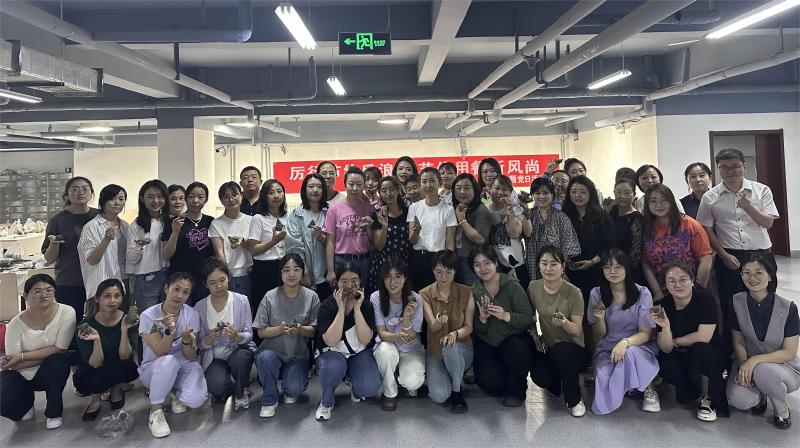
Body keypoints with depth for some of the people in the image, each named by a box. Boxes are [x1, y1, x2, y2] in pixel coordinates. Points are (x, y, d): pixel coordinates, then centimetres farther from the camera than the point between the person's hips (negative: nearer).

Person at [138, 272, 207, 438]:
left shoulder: (192, 314, -11)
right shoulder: (148, 316, -17)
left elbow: (190, 356, -12)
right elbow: (160, 353, -23)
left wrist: (187, 341, -34)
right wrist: (169, 331, -40)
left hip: (185, 365, 2)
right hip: (153, 368, -1)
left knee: (196, 400, -28)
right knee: (169, 361, -38)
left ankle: (177, 394, 10)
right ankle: (155, 411, -16)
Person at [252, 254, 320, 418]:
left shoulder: (311, 297, -3)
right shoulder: (270, 297, -4)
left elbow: (314, 330, -1)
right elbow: (261, 332, -3)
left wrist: (299, 329, -22)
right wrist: (280, 329, -22)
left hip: (298, 355, 0)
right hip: (273, 350, 1)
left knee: (294, 388, -25)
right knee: (265, 358, -34)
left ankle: (290, 391, 16)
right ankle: (269, 401, -6)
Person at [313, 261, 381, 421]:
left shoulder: (366, 305, -8)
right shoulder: (327, 306, -14)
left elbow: (365, 340, -18)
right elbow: (331, 342, -25)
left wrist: (357, 308, -25)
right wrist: (341, 309, -29)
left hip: (359, 353, 2)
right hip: (332, 353, -1)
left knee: (371, 388, -25)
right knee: (332, 367, -37)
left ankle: (355, 389, 13)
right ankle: (326, 402, -5)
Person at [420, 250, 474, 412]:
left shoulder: (466, 292, -3)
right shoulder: (425, 294, -4)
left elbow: (469, 326, -4)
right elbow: (432, 327, -11)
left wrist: (455, 334, -27)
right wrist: (438, 322, -36)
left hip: (461, 348, 0)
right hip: (435, 351, 0)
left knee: (451, 347, -38)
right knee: (439, 396, -25)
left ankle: (457, 391, -12)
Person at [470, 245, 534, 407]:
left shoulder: (512, 286, -10)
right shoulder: (474, 291, 2)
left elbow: (527, 318, -13)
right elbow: (475, 330, 4)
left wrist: (506, 316, -30)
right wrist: (482, 319, -18)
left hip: (514, 339, -2)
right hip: (486, 344, 2)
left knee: (517, 350, -36)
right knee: (491, 384, -21)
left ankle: (516, 390, -5)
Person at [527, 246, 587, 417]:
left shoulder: (574, 293, -15)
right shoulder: (533, 287, -5)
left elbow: (577, 331, -14)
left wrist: (564, 322, -35)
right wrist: (535, 336, -2)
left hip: (572, 347, -3)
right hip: (546, 346, 3)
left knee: (560, 351, -37)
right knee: (540, 378, -26)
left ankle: (574, 399, -10)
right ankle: (556, 383, 16)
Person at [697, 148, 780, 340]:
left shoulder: (761, 190, 3)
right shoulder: (710, 197, 1)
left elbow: (768, 223, -2)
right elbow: (707, 230, 2)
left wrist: (748, 207, -20)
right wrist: (725, 256, -6)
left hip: (761, 255, 1)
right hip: (729, 258, -1)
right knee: (731, 308, 5)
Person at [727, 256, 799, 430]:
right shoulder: (737, 302, -10)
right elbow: (738, 341, -2)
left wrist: (755, 360, -27)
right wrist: (743, 364, -20)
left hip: (784, 366, -1)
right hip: (749, 362, 2)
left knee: (763, 371, -38)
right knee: (739, 400, -28)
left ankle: (782, 408, -4)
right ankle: (760, 395, 11)